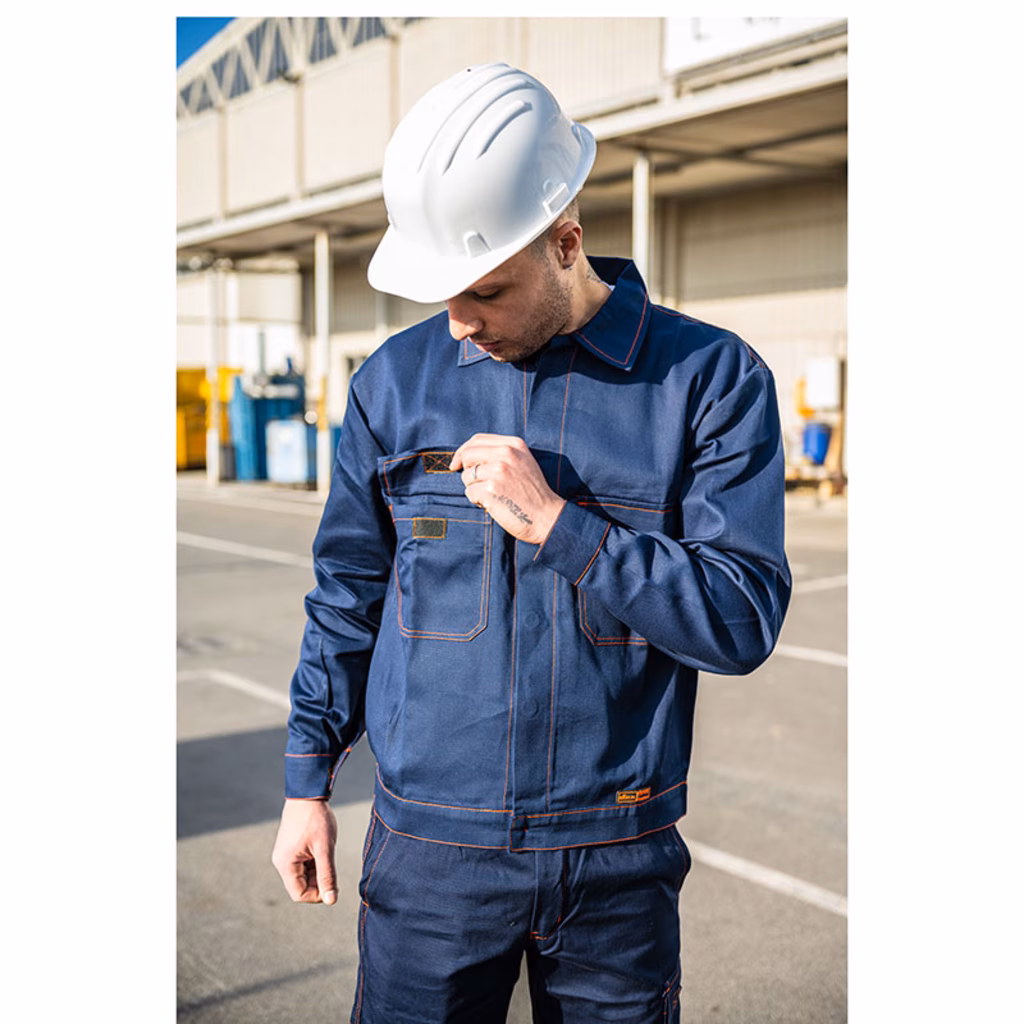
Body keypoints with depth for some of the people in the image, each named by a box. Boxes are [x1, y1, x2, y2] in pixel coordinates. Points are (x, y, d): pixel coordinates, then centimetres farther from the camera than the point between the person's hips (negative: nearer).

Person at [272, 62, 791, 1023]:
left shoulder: (711, 378, -7)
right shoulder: (394, 381, 0)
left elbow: (742, 619, -11)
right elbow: (346, 593, 9)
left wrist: (554, 521, -20)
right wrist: (306, 780, 10)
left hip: (618, 860, -1)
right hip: (429, 845, 1)